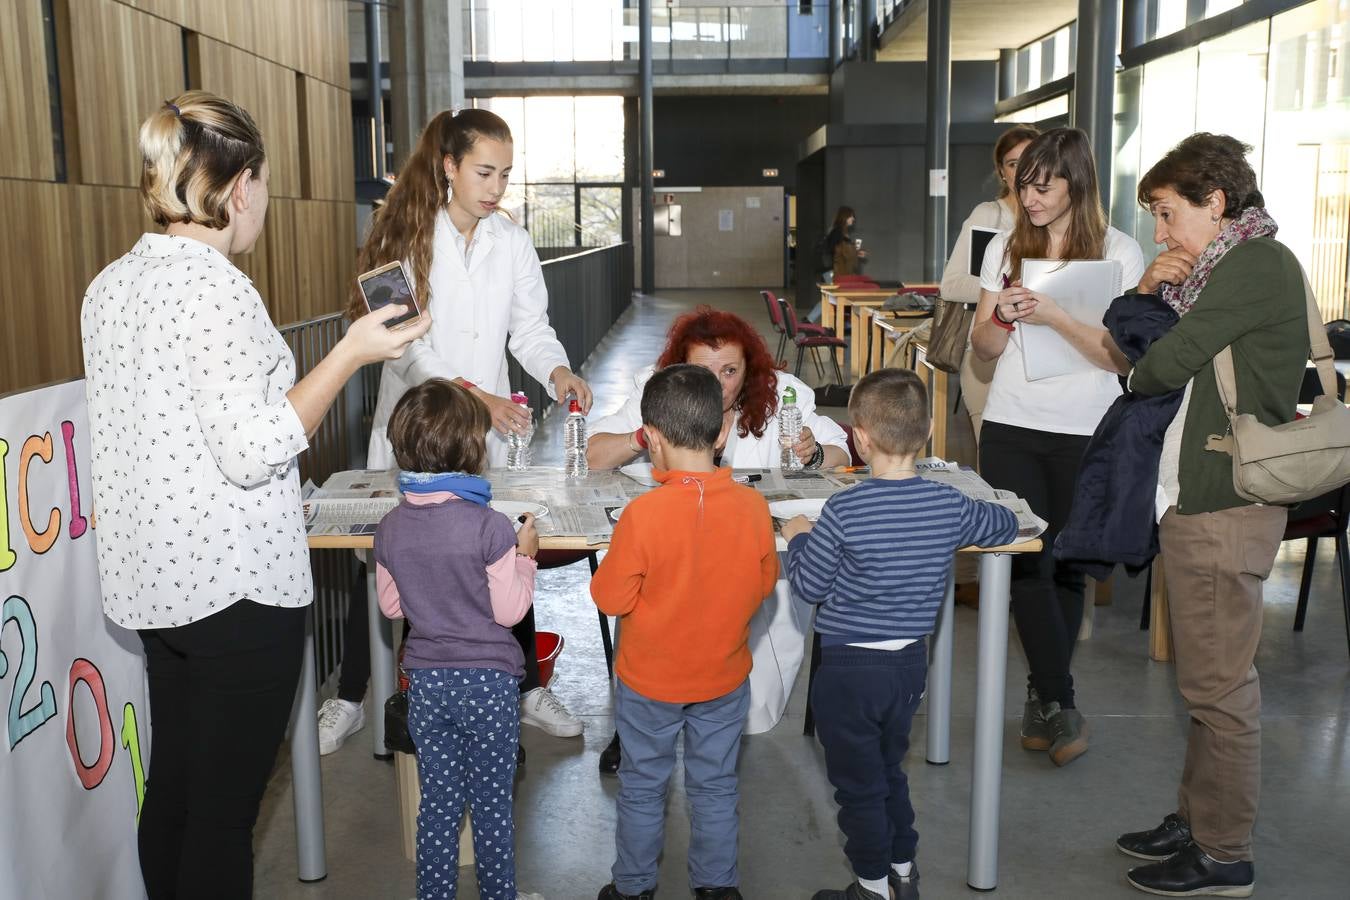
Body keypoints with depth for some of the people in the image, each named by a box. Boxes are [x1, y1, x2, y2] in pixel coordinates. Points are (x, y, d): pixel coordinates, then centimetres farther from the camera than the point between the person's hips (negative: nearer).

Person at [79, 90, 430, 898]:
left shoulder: (112, 285, 9)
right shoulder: (214, 287, -18)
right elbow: (253, 450, -22)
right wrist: (349, 356, -17)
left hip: (154, 580, 9)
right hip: (236, 585, -9)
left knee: (174, 789, 19)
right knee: (225, 811, 2)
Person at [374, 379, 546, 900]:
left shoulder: (390, 528, -5)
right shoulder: (490, 528, -20)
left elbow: (391, 606, 7)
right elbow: (509, 611, -13)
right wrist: (525, 555, 0)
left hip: (425, 681, 4)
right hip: (488, 680, -4)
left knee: (438, 800, 17)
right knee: (492, 804, 12)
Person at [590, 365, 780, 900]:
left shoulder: (643, 514, -27)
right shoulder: (752, 506, -17)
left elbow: (611, 599, -18)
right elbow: (765, 584, -2)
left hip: (649, 680, -2)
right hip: (724, 677, 3)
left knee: (642, 788, 18)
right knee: (715, 787, 21)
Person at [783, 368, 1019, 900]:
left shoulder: (843, 512, -22)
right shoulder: (949, 506, -8)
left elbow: (809, 586, -12)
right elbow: (1004, 525, 12)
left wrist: (798, 537, 4)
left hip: (849, 668, -5)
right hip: (911, 661, 6)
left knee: (858, 785, 12)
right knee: (889, 770, 25)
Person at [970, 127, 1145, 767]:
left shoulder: (1118, 252, -2)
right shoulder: (1006, 247, 7)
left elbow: (1122, 356, -8)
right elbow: (984, 348, 9)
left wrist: (1054, 317, -21)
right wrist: (1002, 317, -12)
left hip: (1085, 433, -2)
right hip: (1011, 429, 2)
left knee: (1066, 565, 7)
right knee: (1029, 563, -3)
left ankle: (1043, 694, 22)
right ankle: (1059, 702, 6)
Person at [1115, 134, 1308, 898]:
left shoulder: (1257, 263, -13)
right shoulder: (1226, 268, 16)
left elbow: (1164, 366, -18)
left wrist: (1139, 376, 4)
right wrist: (1150, 291, 0)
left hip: (1223, 505, -10)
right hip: (1199, 496, 10)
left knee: (1219, 685, -2)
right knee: (1209, 678, 17)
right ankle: (1198, 821, 30)